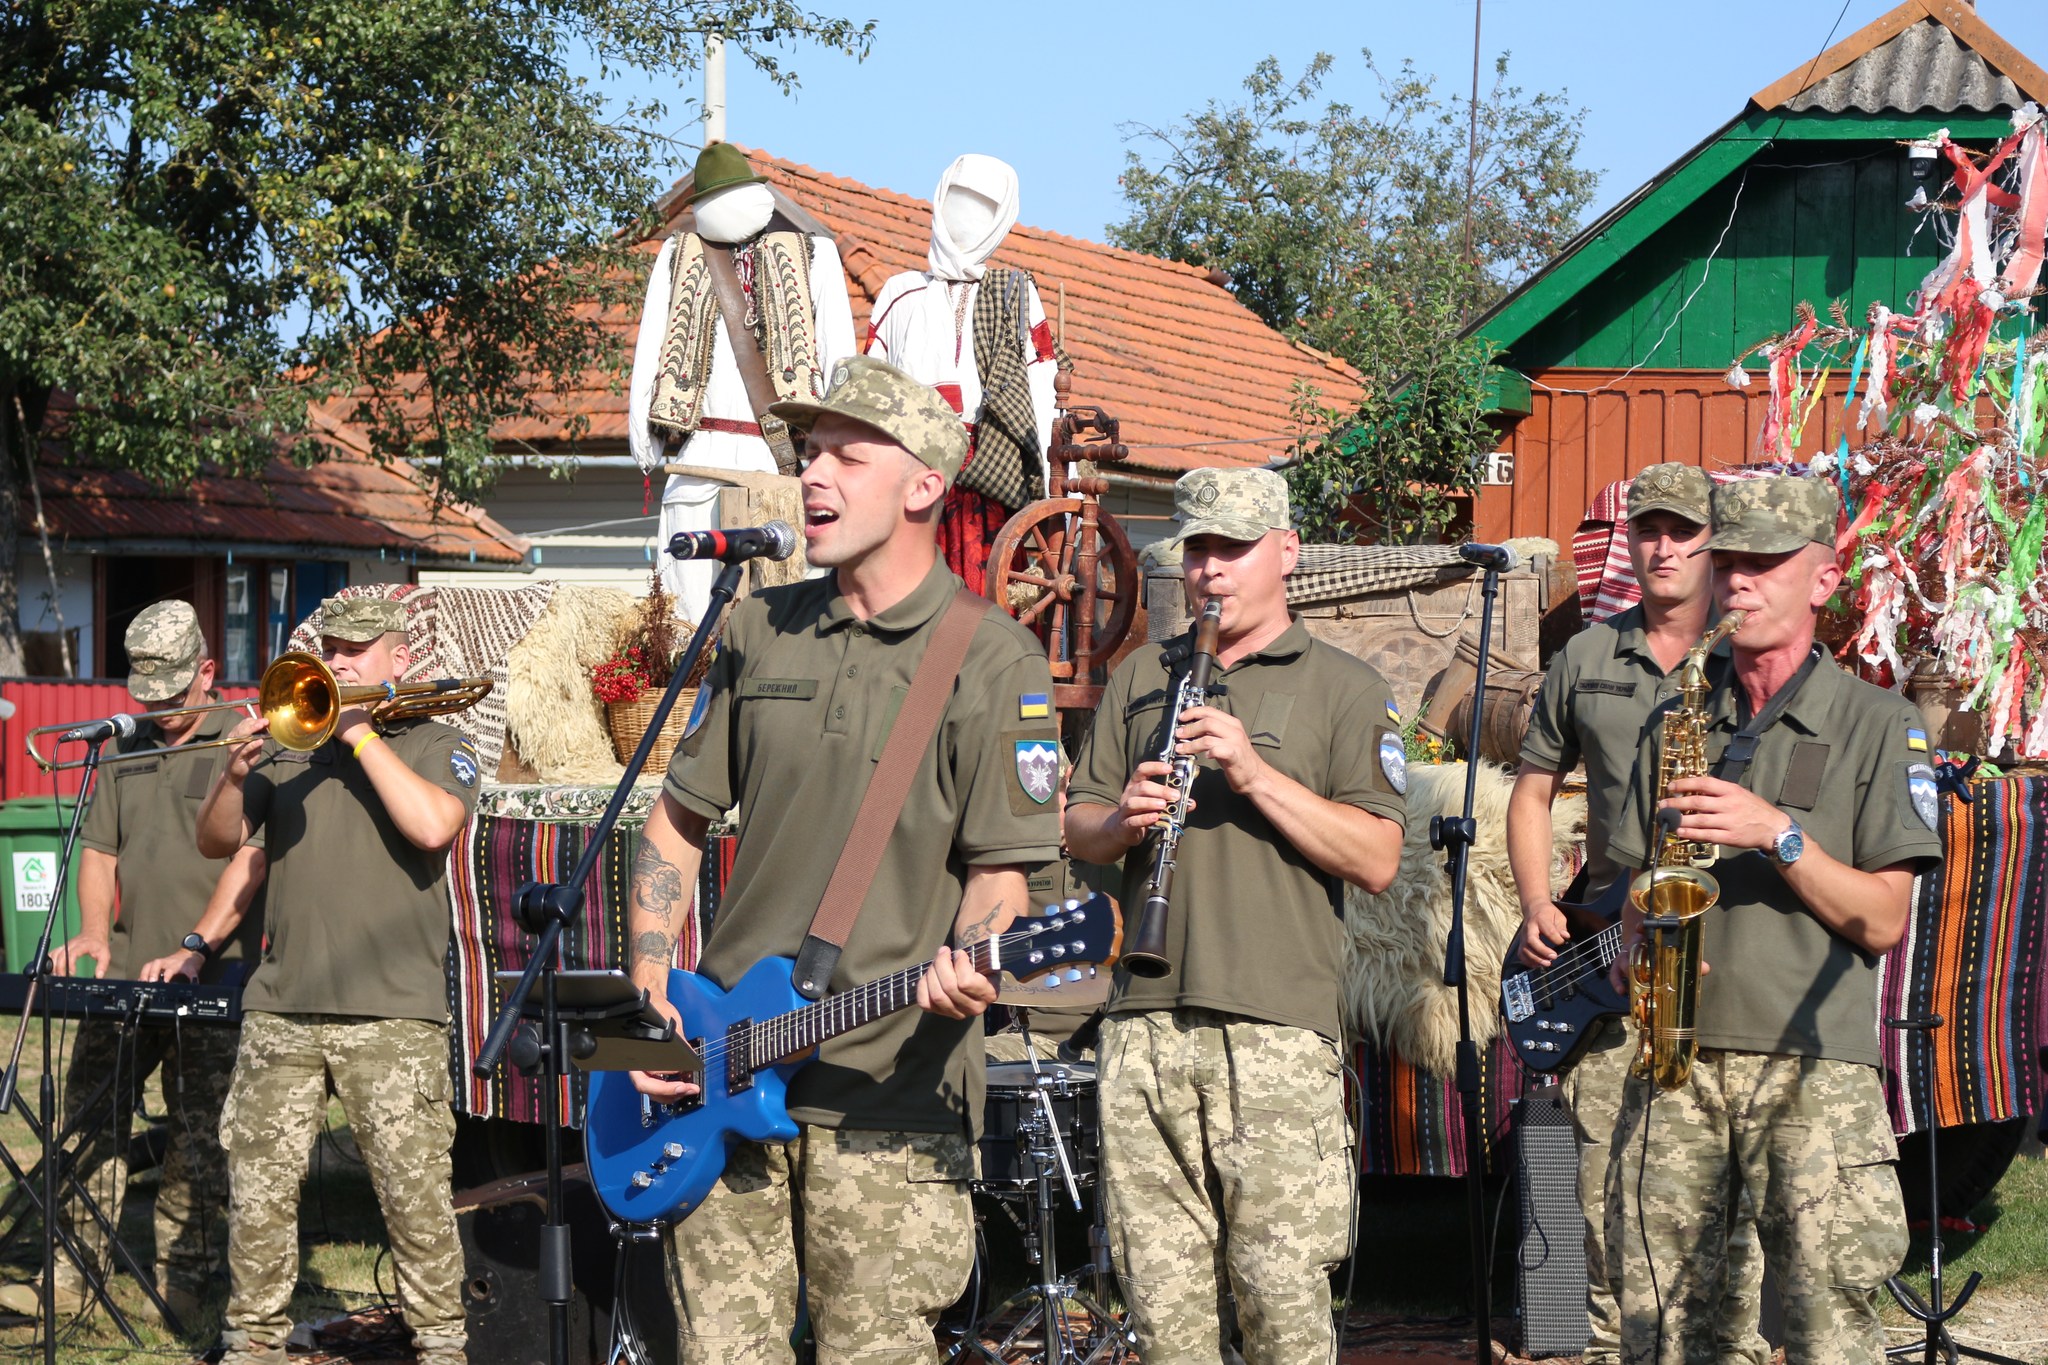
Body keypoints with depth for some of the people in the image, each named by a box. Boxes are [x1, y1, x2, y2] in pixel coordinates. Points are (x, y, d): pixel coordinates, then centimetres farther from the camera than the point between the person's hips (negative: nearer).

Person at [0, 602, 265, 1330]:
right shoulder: (125, 752, 15)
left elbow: (249, 859, -13)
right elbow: (99, 852, 18)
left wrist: (194, 947, -21)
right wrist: (93, 933, 1)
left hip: (211, 981, -6)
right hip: (124, 974, 6)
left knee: (198, 1140, 0)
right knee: (91, 1120, 4)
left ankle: (181, 1283, 7)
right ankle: (72, 1275, 8)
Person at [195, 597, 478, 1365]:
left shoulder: (436, 747, 6)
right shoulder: (290, 746, 14)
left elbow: (434, 826, -15)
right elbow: (217, 843, 10)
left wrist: (361, 734, -10)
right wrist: (235, 775, -10)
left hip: (393, 1013, -3)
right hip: (282, 1007, 3)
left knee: (416, 1193, -5)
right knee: (258, 1191, 3)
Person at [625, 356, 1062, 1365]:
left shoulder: (992, 662, -3)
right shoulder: (761, 632, 12)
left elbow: (1000, 866, -4)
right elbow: (678, 819, 17)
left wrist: (963, 964, -25)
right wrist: (650, 992, 6)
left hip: (886, 1087, -4)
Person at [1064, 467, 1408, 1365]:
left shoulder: (1344, 687, 5)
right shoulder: (1140, 681, 18)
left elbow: (1377, 861, -5)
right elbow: (1076, 830, 18)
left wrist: (1256, 776, -15)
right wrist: (1123, 821, -5)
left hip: (1276, 1029, -4)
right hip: (1145, 1022, 4)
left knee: (1281, 1293, -8)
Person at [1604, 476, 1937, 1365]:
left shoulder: (1877, 726, 3)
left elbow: (1881, 922, -3)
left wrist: (1780, 834, -14)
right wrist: (1642, 950, -2)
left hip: (1814, 1064, -4)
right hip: (1677, 1055, 4)